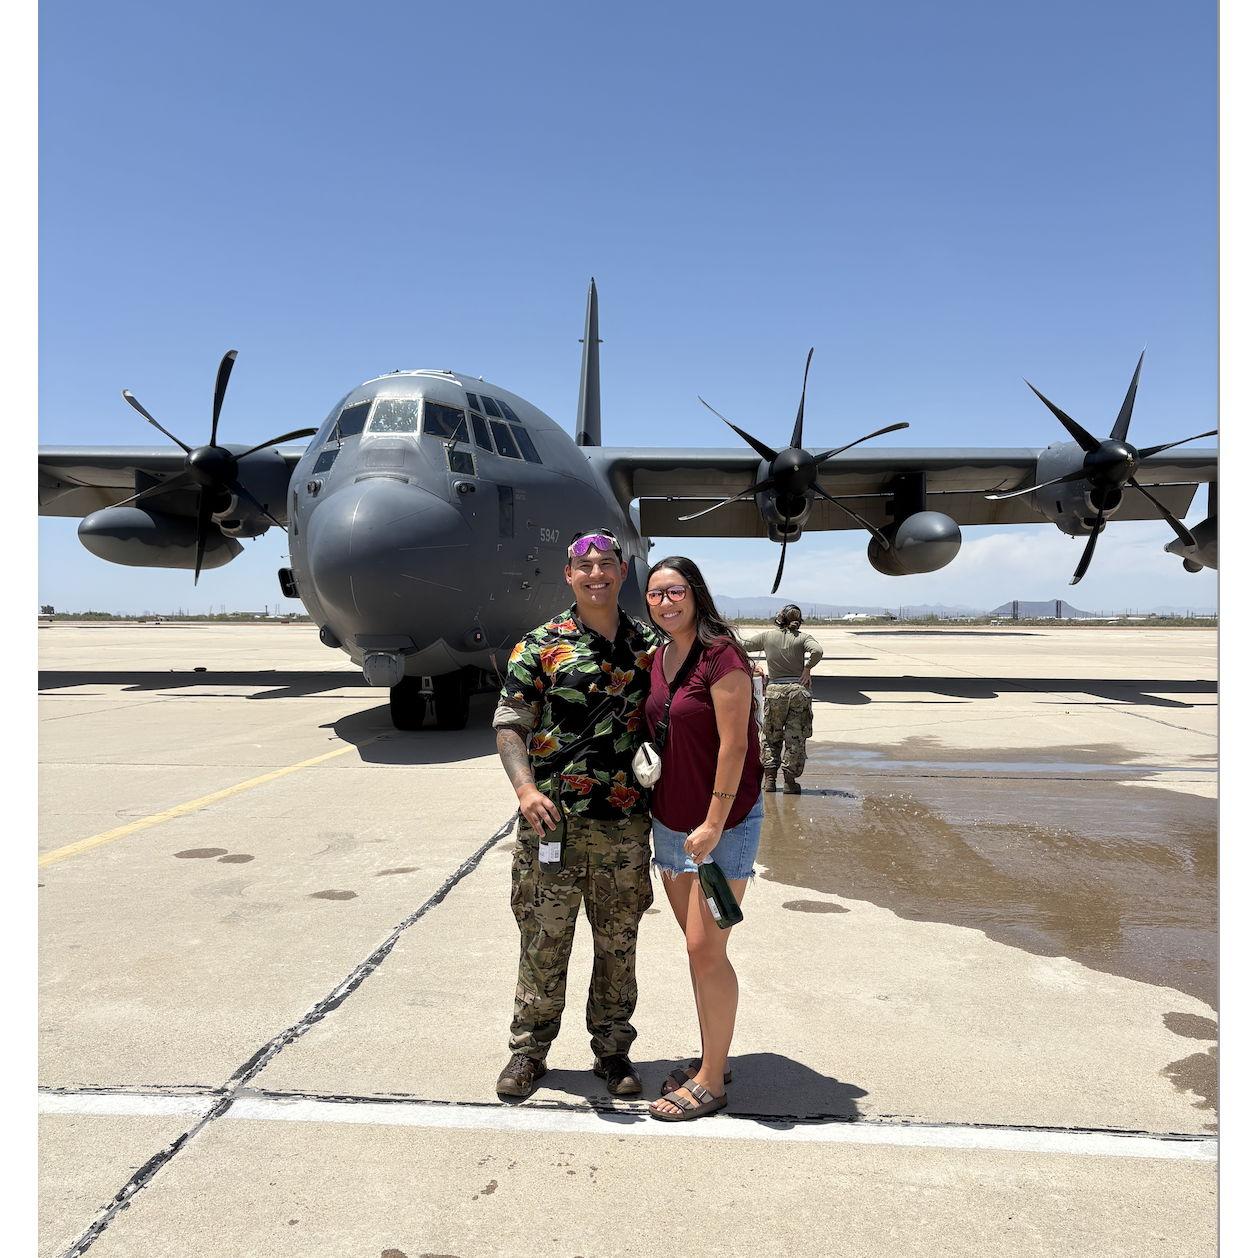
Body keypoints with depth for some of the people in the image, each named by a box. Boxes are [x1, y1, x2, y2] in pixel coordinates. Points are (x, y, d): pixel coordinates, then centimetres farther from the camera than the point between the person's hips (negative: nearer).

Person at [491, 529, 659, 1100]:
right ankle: (529, 1049, 28)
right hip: (553, 819, -2)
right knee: (543, 940, 9)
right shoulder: (541, 645, -2)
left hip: (626, 823, 2)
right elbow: (509, 726, -3)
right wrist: (526, 789, -19)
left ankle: (612, 1049, 31)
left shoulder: (650, 644, 7)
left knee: (618, 943, 13)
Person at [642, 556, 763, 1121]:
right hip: (670, 823, 8)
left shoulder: (720, 653, -16)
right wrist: (655, 813, 11)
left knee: (706, 951, -1)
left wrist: (713, 824, -19)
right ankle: (712, 1058, 31)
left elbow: (735, 744, -19)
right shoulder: (658, 658, 7)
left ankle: (710, 1083, 14)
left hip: (722, 824, -7)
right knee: (697, 948, 16)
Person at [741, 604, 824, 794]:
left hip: (775, 691, 1)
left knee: (770, 737, 14)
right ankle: (790, 780, 5)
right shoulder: (803, 638, -1)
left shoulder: (767, 635, 4)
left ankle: (770, 778, 9)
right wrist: (807, 668, -6)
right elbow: (817, 651, -20)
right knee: (796, 738, 6)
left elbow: (743, 645, 12)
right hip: (799, 689, -1)